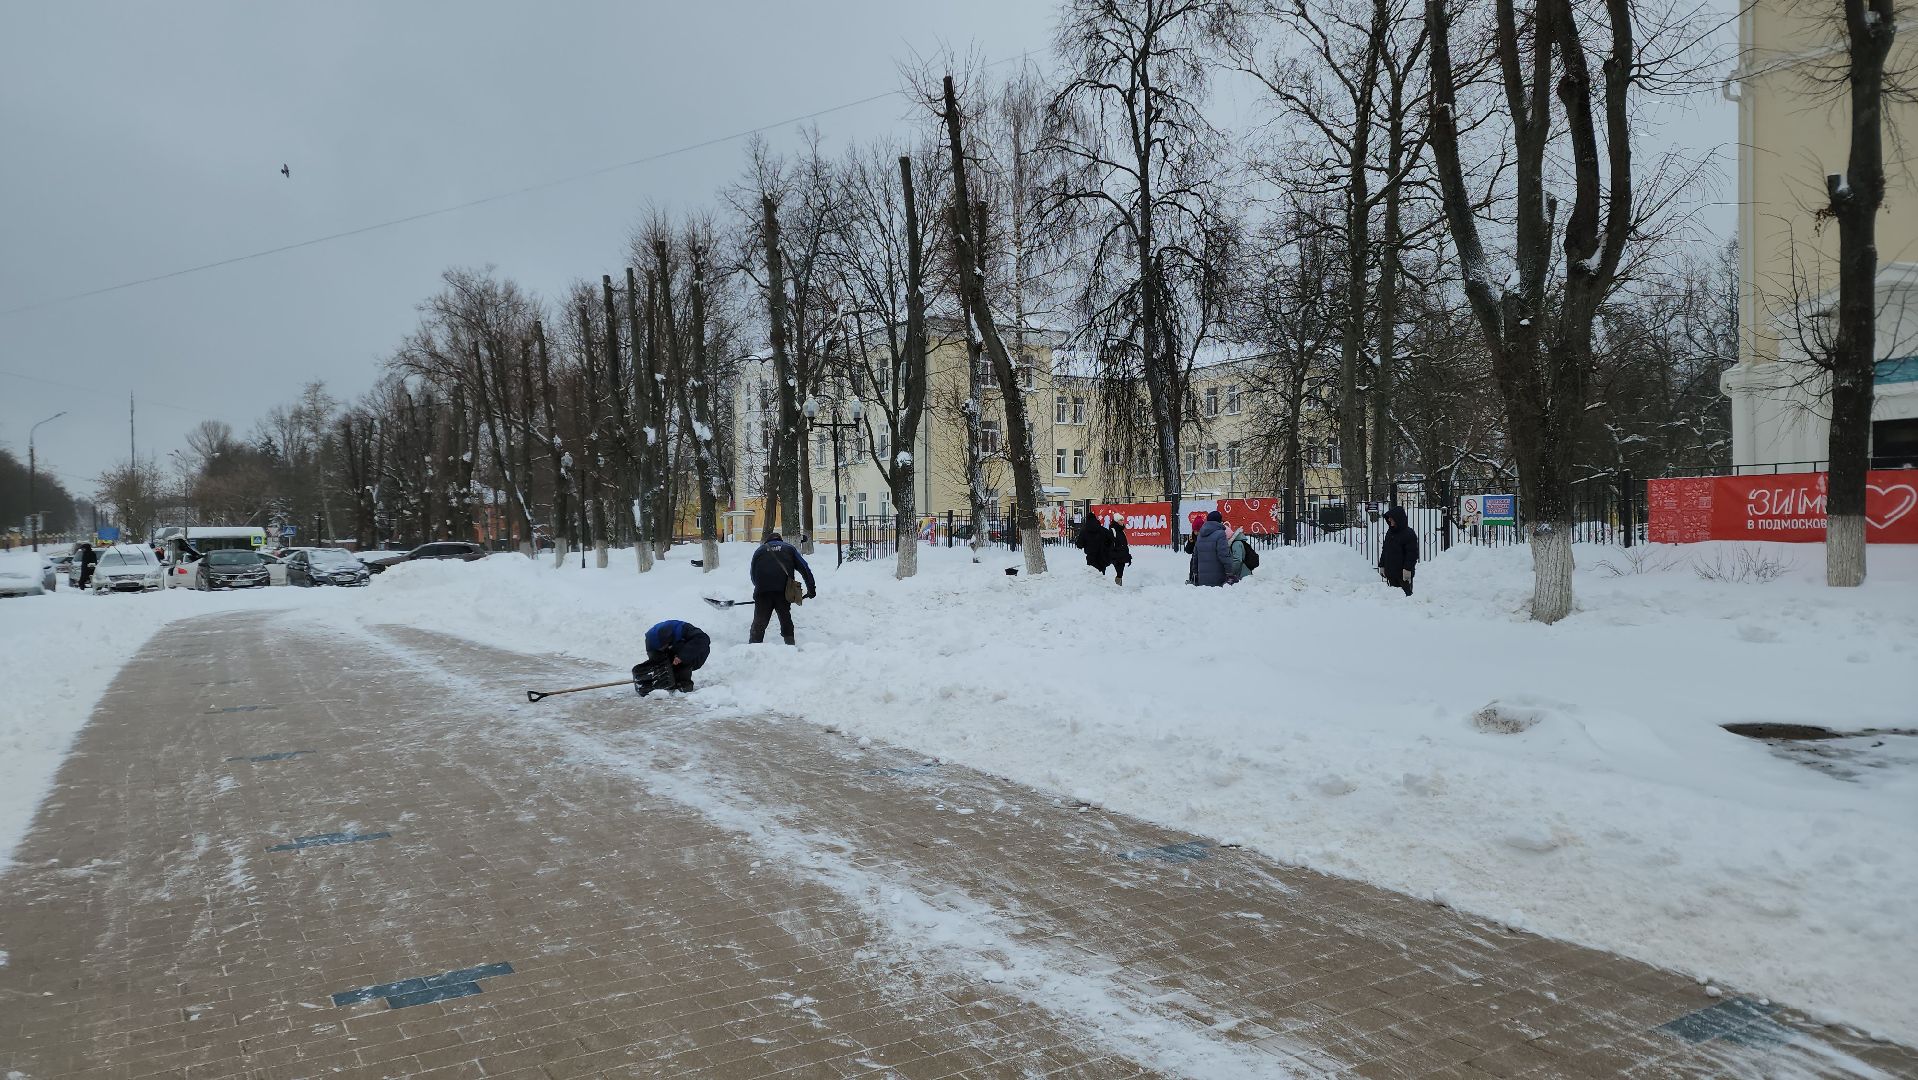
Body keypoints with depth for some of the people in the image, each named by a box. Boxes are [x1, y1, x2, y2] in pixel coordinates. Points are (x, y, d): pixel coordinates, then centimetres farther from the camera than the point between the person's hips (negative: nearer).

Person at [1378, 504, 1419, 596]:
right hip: (1390, 571, 7)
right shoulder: (1389, 532, 12)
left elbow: (1412, 553, -13)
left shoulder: (1409, 533, -10)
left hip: (1403, 572, -7)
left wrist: (1407, 569, -19)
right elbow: (1384, 550, 19)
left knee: (1405, 594, -1)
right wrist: (1382, 565, 15)